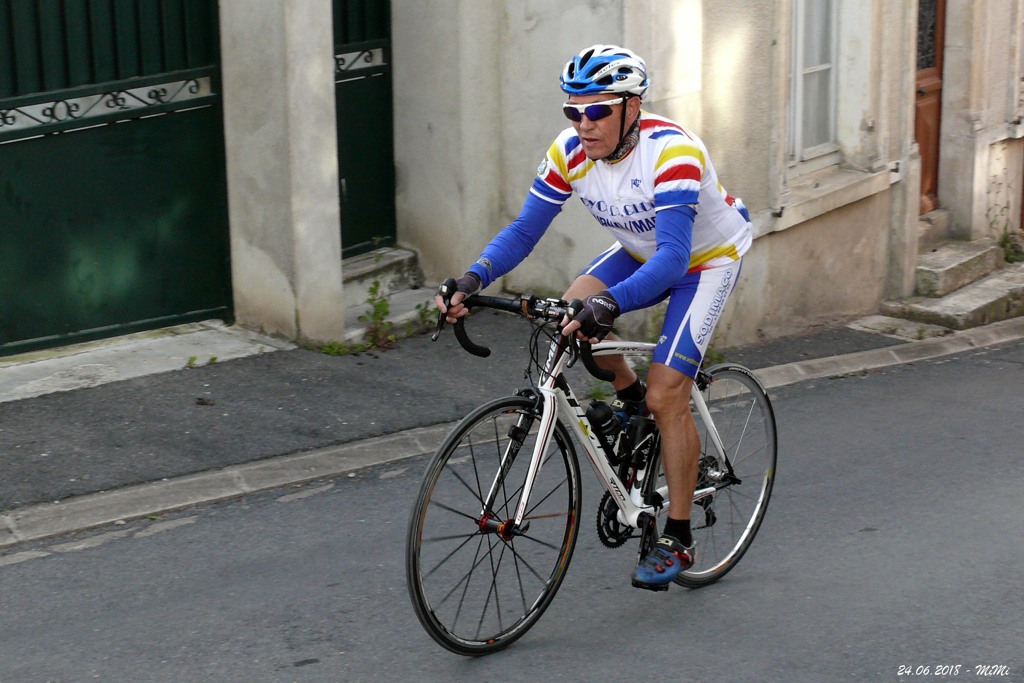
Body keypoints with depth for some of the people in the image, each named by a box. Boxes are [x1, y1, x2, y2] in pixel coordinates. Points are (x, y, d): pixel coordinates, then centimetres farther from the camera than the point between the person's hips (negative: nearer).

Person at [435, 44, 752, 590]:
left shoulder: (672, 152, -36)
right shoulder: (570, 153, -18)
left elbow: (674, 255, -45)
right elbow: (525, 229, -16)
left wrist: (611, 303, -60)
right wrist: (474, 278, -34)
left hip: (706, 259, -6)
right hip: (639, 251, 6)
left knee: (666, 397, -15)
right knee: (570, 315, -22)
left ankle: (677, 539, -1)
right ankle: (629, 397, 8)